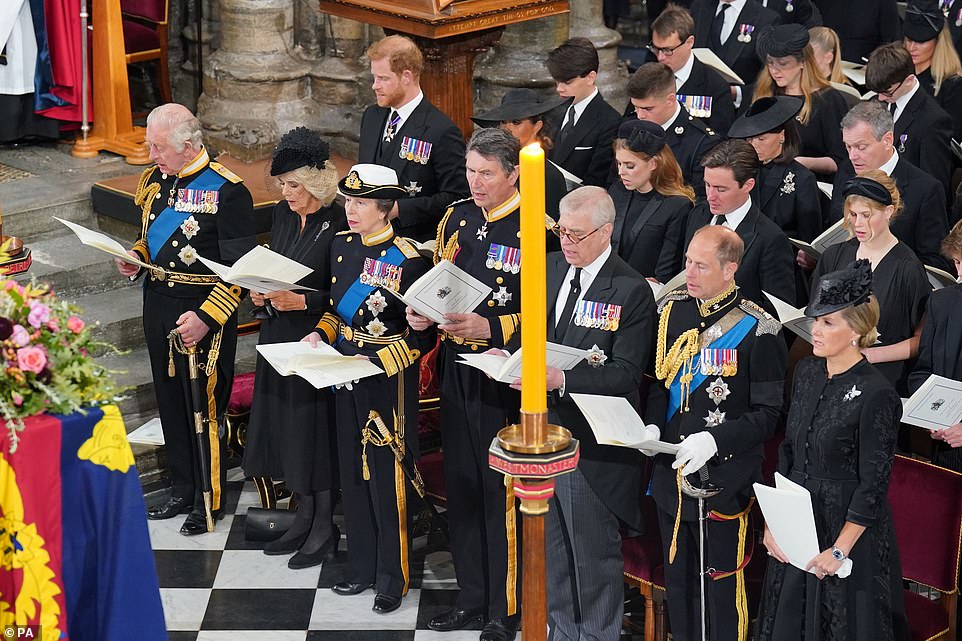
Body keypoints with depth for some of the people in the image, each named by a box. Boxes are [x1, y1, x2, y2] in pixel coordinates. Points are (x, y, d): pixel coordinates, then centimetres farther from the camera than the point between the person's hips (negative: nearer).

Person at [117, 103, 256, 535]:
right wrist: (136, 257, 0)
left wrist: (205, 317, -21)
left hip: (204, 311, -7)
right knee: (170, 401, 16)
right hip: (157, 303, 7)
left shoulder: (227, 191, -16)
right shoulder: (153, 180, 7)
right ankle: (182, 490, 30)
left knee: (203, 405, -1)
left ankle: (209, 500, 14)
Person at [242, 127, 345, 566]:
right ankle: (304, 515, 25)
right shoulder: (283, 214, 7)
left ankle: (324, 525, 12)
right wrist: (262, 294, -1)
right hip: (279, 337, 8)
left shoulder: (338, 224, -15)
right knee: (285, 425, 12)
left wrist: (300, 301, -24)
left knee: (316, 425, -1)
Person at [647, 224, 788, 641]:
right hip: (670, 470, 6)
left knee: (722, 582, 5)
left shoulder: (758, 330, -15)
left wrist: (714, 441, -24)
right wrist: (653, 426, -3)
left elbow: (767, 414, -12)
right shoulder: (672, 310, 3)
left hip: (723, 477, -5)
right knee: (677, 576, 19)